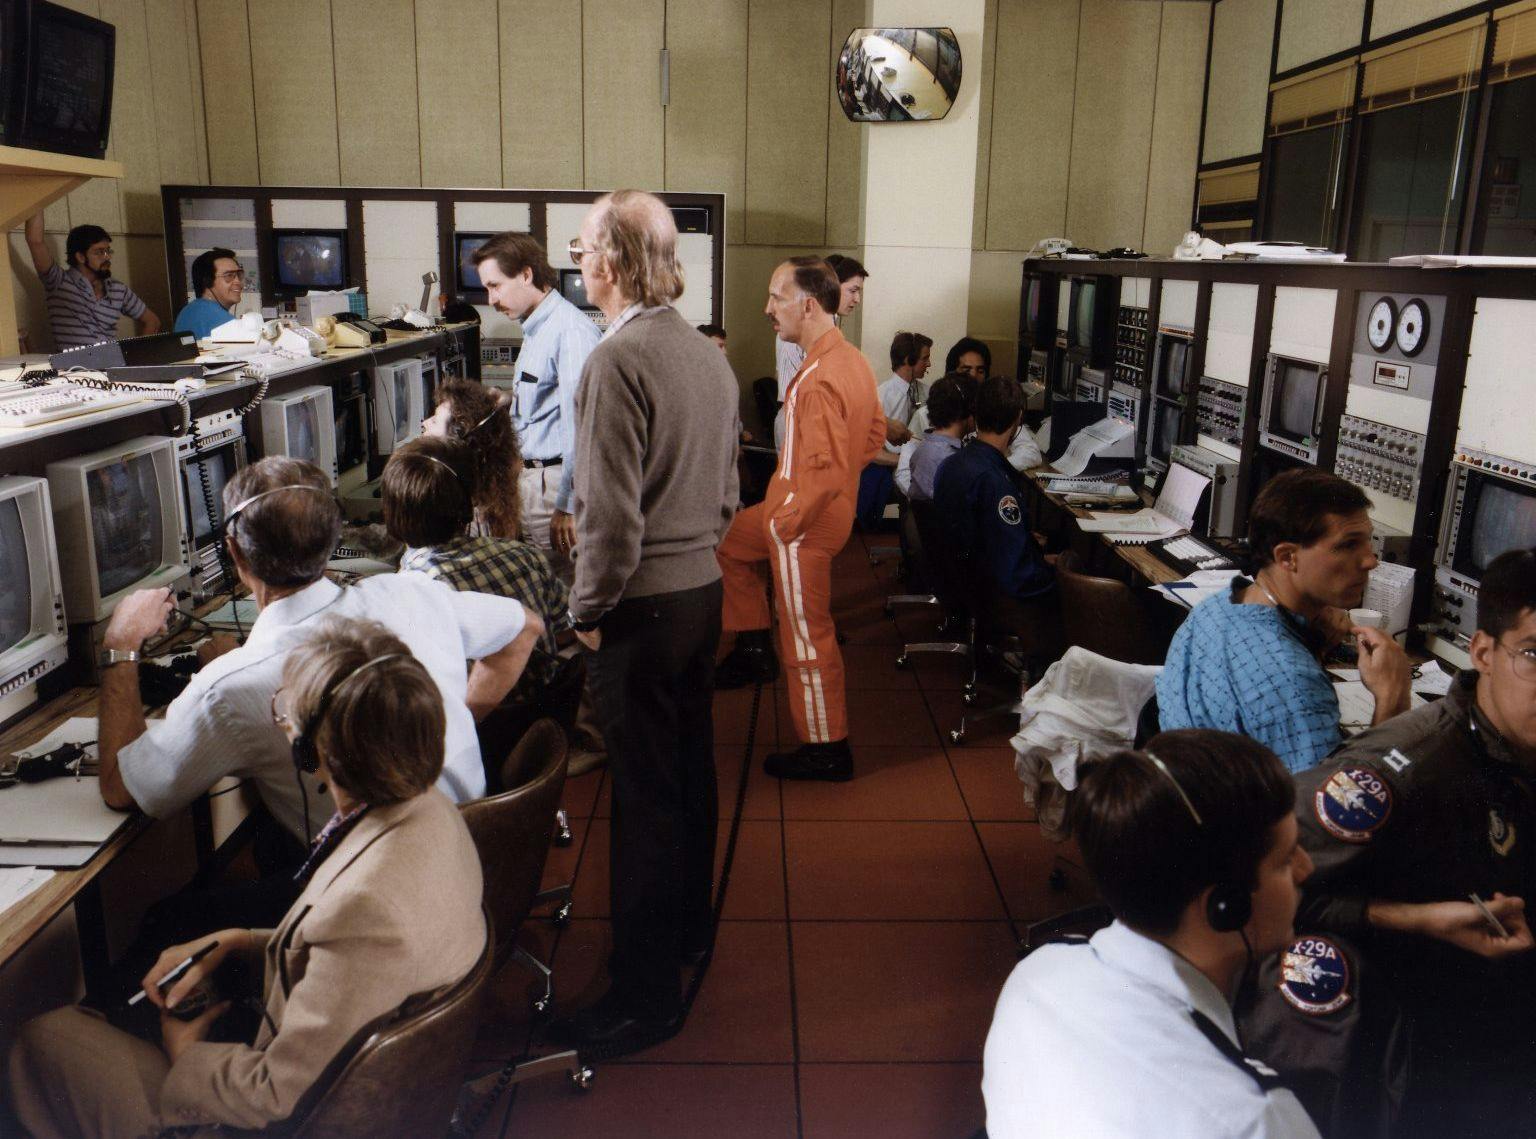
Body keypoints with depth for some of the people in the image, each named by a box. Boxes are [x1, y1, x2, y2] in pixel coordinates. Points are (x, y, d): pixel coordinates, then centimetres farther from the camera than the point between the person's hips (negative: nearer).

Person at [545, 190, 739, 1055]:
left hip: (643, 604, -8)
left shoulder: (619, 361, -19)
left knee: (644, 794, 0)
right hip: (704, 589, 9)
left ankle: (646, 992, 13)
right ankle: (689, 924, 39)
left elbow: (612, 512, -22)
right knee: (690, 765, 20)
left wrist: (589, 611, -10)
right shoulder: (709, 355, 7)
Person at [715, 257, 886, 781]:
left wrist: (787, 520, -19)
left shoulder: (818, 380, -27)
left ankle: (827, 750, 16)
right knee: (727, 540, 27)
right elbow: (874, 433, 15)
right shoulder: (851, 358, 4)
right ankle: (755, 650, 32)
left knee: (808, 638, 2)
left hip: (804, 523, -10)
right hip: (829, 509, 10)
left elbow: (828, 472, -32)